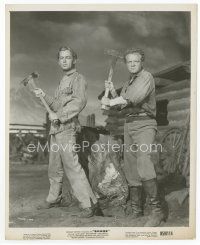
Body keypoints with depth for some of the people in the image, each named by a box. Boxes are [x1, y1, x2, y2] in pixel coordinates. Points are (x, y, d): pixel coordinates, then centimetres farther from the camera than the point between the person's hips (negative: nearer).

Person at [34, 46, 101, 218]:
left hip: (67, 128, -9)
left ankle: (89, 204, -10)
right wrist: (44, 96, 11)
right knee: (55, 167, 16)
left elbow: (80, 101, -21)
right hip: (56, 129, 9)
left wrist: (59, 115, -23)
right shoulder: (63, 81, 23)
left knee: (72, 166, -13)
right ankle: (54, 199, 31)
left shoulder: (78, 78, -4)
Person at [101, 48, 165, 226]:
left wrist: (110, 102, -10)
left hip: (144, 124, -8)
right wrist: (113, 91, 6)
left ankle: (157, 210, -17)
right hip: (129, 124, 8)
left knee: (143, 165, -23)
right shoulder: (128, 83, 22)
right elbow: (122, 105, 22)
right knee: (131, 169, 8)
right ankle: (136, 209, 19)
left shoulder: (146, 77, -4)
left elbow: (135, 98, -20)